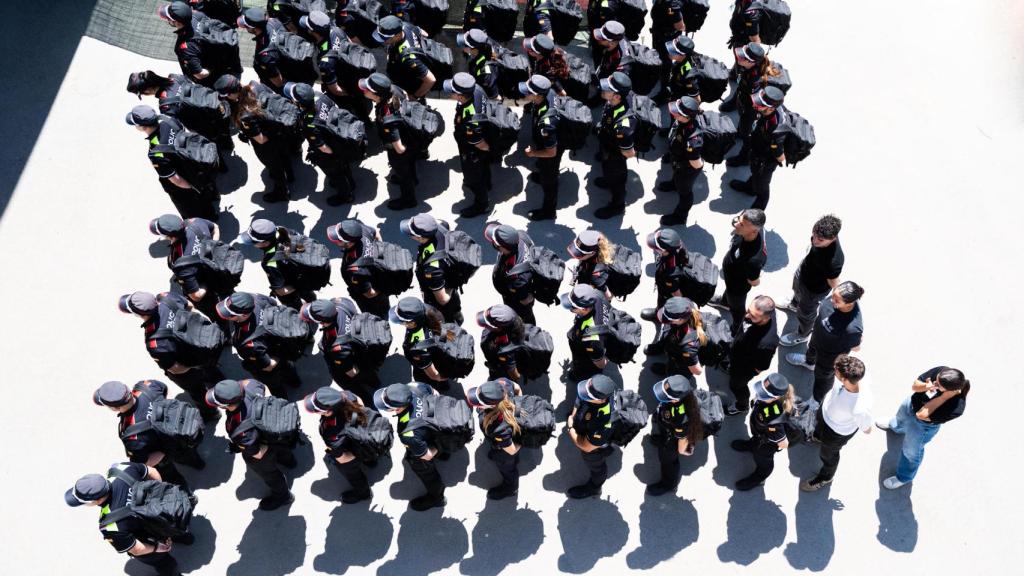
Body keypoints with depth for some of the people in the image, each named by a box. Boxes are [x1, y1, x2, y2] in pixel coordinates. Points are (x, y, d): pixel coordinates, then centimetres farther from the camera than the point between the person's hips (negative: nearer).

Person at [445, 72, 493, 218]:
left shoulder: (468, 121, -48)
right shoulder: (476, 90, -26)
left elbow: (480, 144, -34)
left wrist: (489, 148, -12)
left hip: (473, 152, -7)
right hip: (484, 133, 7)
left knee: (473, 178, 21)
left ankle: (481, 205, 46)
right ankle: (486, 184, 65)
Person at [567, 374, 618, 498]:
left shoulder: (603, 422, -50)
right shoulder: (599, 388, -33)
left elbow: (586, 446, -31)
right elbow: (578, 402, -7)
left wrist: (570, 429, -19)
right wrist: (573, 416, -18)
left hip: (595, 447, -5)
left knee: (596, 466, 30)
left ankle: (593, 487, 61)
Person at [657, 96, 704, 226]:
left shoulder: (693, 138, -50)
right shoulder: (682, 122, -28)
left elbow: (696, 165, -39)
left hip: (687, 170, -6)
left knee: (684, 191, 24)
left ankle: (680, 216, 54)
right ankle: (674, 184, 77)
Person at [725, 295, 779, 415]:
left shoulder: (766, 343, -49)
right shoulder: (761, 309, -33)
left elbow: (760, 368, -27)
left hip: (744, 367, -5)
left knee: (736, 385, 28)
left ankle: (741, 406, 60)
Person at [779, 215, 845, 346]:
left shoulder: (834, 261, -48)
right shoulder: (822, 235, -31)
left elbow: (834, 283, -28)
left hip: (814, 290, -6)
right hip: (803, 271, 6)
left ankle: (802, 335, 58)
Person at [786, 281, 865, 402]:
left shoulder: (853, 328, -48)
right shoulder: (837, 297, -32)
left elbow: (855, 347, -25)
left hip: (830, 355, -5)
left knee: (822, 374, 26)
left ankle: (817, 401, 59)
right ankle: (809, 362, 77)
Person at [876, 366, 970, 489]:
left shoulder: (956, 407, -44)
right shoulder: (940, 371, -33)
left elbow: (921, 415, -40)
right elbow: (915, 386, -18)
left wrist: (945, 396, -46)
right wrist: (926, 386, -40)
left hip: (922, 426, -5)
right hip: (911, 403, 5)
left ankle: (903, 477, 55)